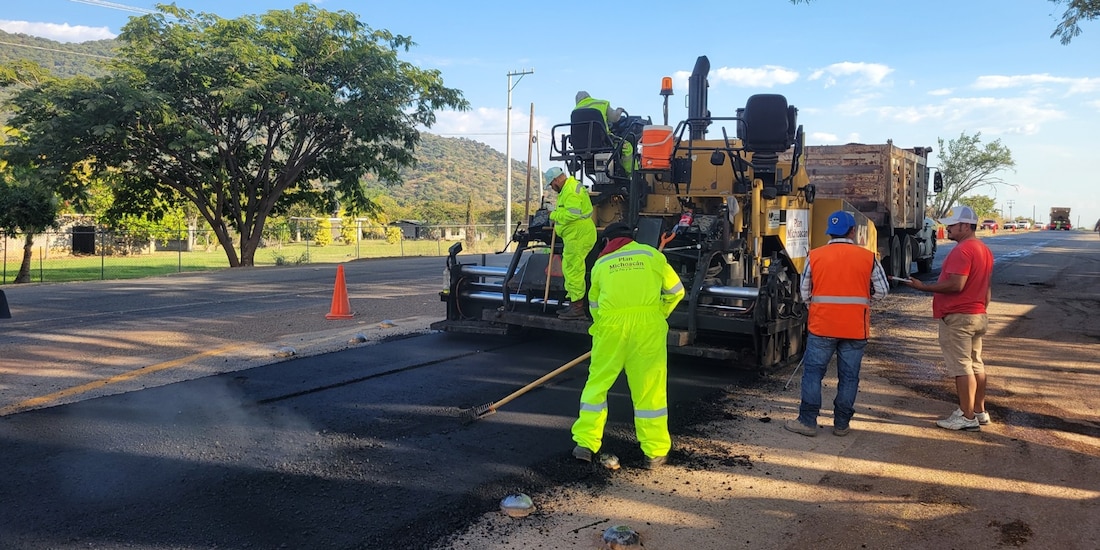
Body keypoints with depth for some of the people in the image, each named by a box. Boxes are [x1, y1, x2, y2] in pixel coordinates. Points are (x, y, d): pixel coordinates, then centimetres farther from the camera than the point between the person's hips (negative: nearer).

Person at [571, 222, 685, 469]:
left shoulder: (601, 263, 18)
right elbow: (675, 290, 15)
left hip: (611, 323, 1)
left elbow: (594, 303, 23)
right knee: (650, 387, 5)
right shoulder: (650, 254, 14)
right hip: (647, 323, -1)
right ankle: (656, 452, 12)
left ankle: (585, 443, 13)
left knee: (598, 381, 12)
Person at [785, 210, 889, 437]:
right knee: (849, 376, 10)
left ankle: (807, 421, 9)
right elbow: (882, 291, 3)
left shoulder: (815, 256, -2)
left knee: (813, 372, 7)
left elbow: (804, 293, 3)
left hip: (821, 326, -1)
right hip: (855, 329, 1)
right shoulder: (868, 257, -2)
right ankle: (842, 424, 17)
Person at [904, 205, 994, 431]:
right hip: (977, 316, 10)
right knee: (975, 365, 16)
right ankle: (979, 411, 25)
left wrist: (924, 287, -22)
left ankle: (967, 417, -3)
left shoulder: (962, 250, -19)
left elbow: (956, 285, -28)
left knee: (962, 367, -6)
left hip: (957, 318, -10)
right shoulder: (984, 249, 15)